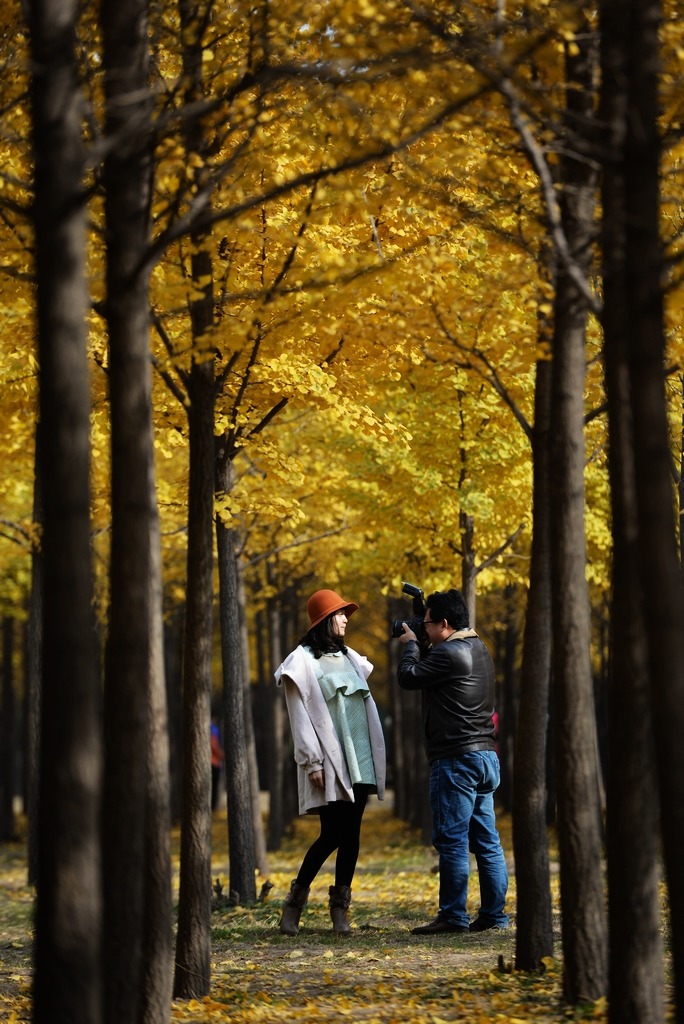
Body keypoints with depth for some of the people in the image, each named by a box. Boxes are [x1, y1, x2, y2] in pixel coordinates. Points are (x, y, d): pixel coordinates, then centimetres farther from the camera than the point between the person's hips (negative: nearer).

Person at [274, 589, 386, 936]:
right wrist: (311, 762, -14)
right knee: (332, 834, -10)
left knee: (351, 834, 2)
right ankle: (295, 899, 5)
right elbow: (299, 716, -8)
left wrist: (375, 758, 13)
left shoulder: (349, 657, 18)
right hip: (329, 764, -6)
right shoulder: (303, 661, -2)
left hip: (359, 761, 6)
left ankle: (340, 908, 6)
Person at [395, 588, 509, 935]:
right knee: (486, 840, 9)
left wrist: (411, 644, 8)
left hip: (457, 759, -10)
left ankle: (453, 916, -5)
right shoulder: (477, 649, 16)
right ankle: (493, 913, 10)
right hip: (485, 755, 10)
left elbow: (408, 677, -7)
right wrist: (419, 645, 17)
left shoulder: (448, 653, -15)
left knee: (452, 840, -6)